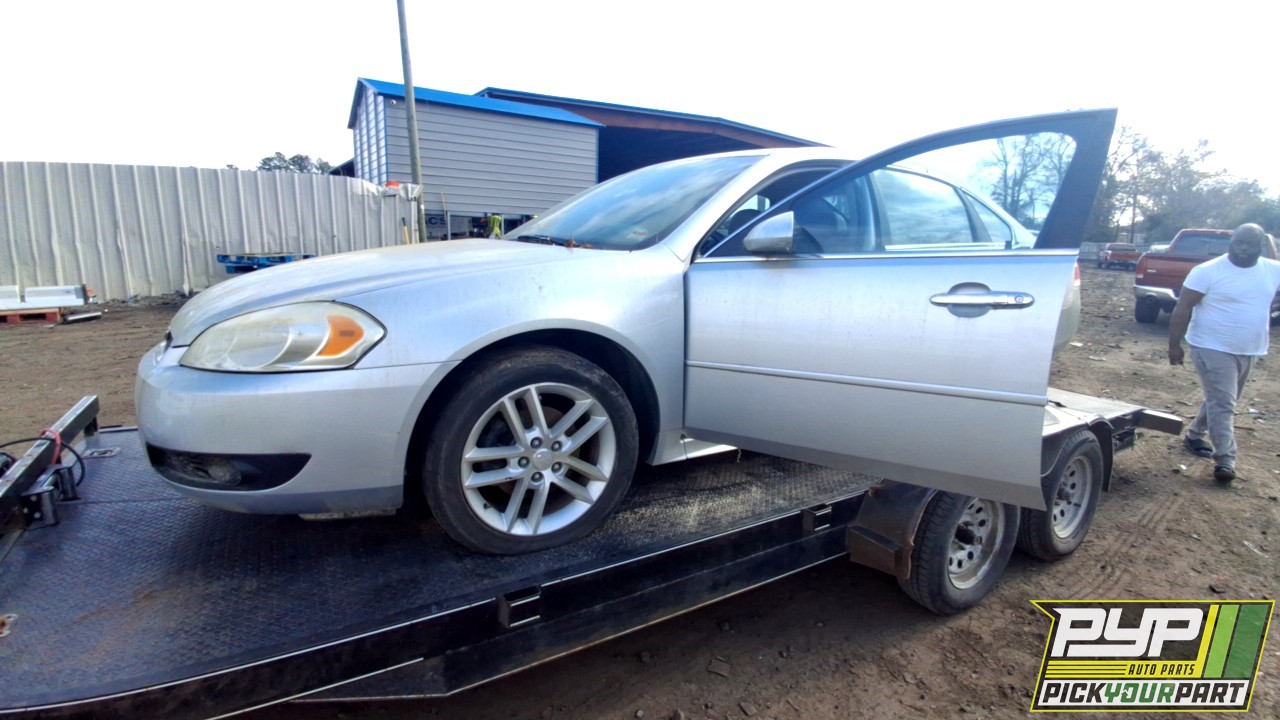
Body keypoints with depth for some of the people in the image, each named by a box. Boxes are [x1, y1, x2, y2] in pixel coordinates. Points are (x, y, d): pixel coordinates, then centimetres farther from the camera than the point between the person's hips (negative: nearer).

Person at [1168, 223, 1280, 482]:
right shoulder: (1208, 271, -13)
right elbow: (1182, 310, -13)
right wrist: (1174, 345, -15)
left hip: (1249, 351, 6)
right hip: (1213, 348, -6)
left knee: (1220, 401, 18)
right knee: (1222, 404, -7)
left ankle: (1194, 435, 36)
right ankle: (1225, 460, -4)